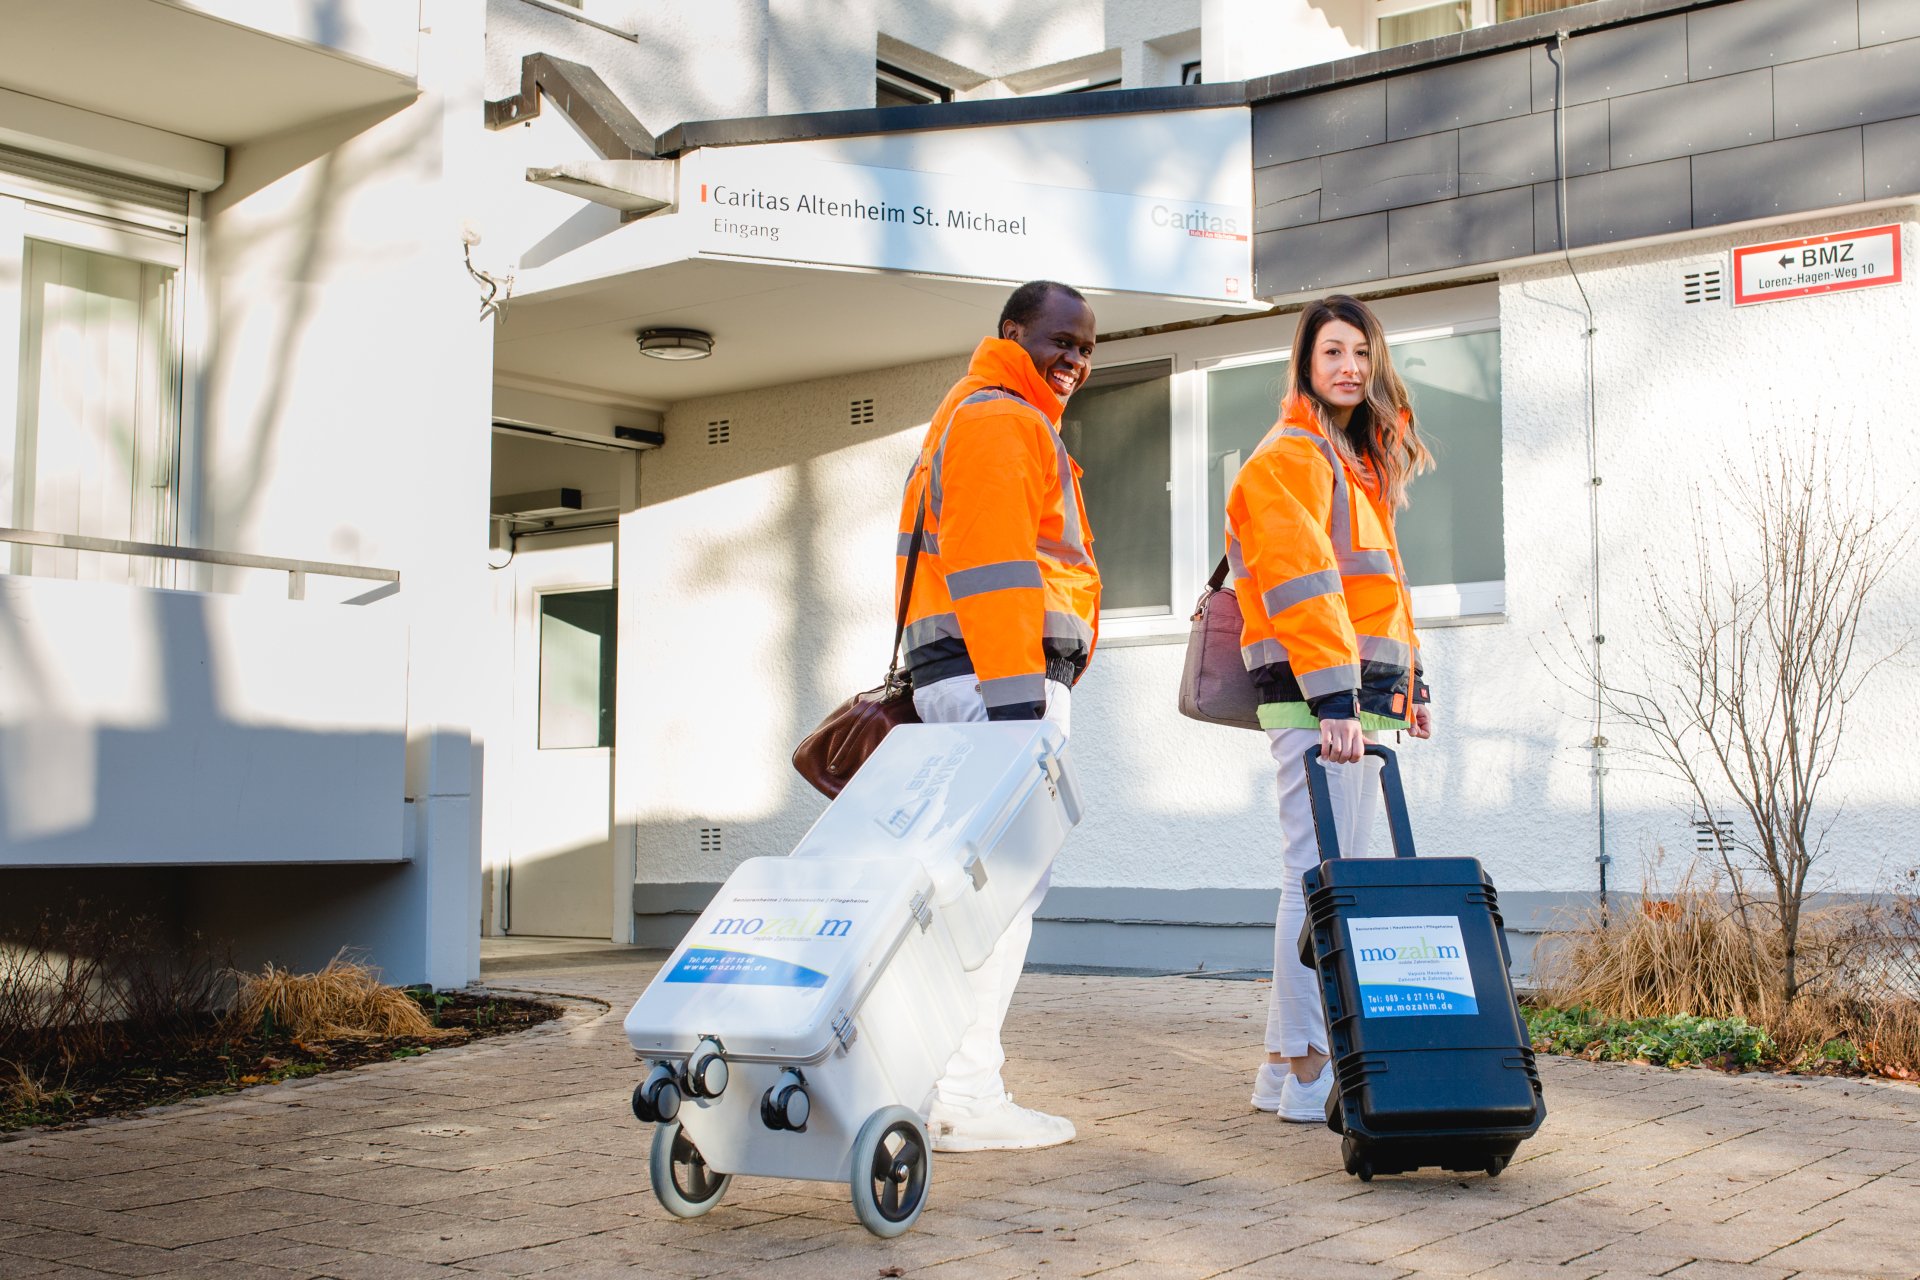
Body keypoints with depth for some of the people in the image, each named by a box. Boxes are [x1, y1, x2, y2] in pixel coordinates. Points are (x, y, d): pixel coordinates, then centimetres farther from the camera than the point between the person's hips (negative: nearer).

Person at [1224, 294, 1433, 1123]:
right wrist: (1333, 697, -25)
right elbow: (1302, 583, -17)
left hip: (1361, 696, 10)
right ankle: (1308, 1072, -6)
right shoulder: (1289, 456, -6)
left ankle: (1289, 1063, 17)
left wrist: (1409, 682, 22)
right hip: (1314, 695, -10)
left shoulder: (1358, 461, 24)